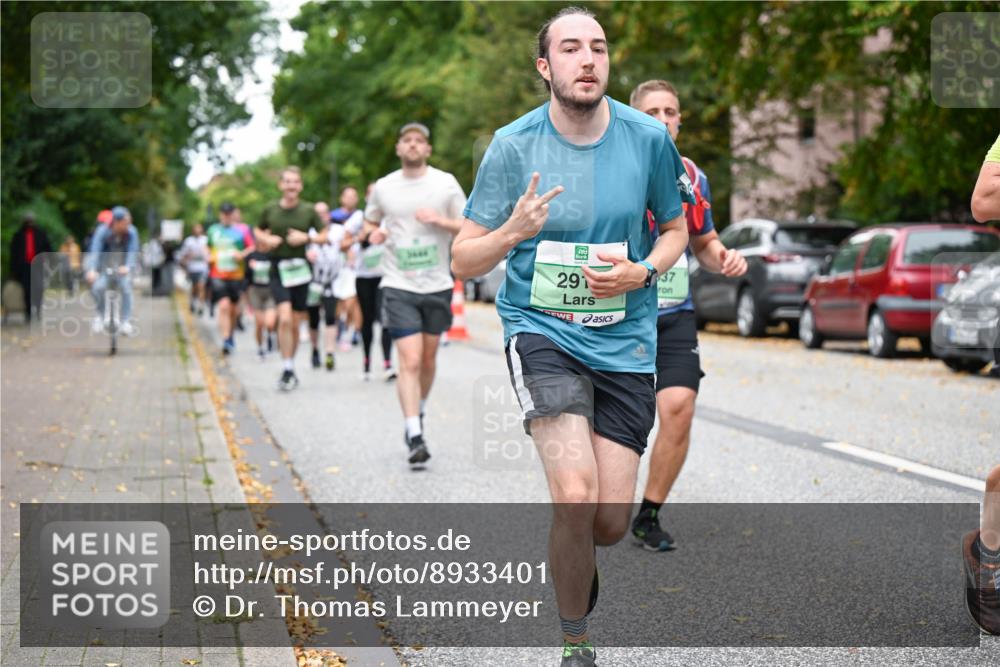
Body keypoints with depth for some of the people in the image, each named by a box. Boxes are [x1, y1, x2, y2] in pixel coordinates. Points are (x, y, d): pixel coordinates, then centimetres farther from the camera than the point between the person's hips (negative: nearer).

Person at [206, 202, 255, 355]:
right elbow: (208, 248, 24)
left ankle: (230, 335, 35)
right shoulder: (213, 230, 10)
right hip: (218, 275, 0)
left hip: (236, 275, 0)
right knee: (223, 307, -16)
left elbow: (253, 247, 0)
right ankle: (226, 341, -19)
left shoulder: (242, 230, 1)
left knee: (233, 308, 12)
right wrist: (209, 256, 4)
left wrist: (243, 254, -17)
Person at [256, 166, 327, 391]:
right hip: (279, 269, -1)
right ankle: (287, 369, -11)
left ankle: (291, 366, 26)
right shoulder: (270, 210, 1)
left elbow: (324, 236, 6)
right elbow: (258, 231, 17)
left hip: (300, 269, 1)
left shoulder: (308, 210, 0)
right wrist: (266, 239, -4)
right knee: (285, 318, -17)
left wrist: (306, 237, -11)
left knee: (295, 324, 9)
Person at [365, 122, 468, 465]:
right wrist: (374, 234, -4)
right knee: (410, 361, -13)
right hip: (399, 286, -1)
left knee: (428, 359, 14)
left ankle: (418, 414, 38)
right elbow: (370, 223, 19)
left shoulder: (446, 183, 0)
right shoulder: (383, 187, 3)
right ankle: (415, 437, -15)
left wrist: (441, 220, -15)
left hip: (437, 286, 2)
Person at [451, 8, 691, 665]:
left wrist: (643, 271, -8)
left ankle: (571, 560, 39)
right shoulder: (513, 145, -6)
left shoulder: (648, 137, -2)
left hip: (625, 340, 2)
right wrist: (512, 232, -25)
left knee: (610, 523, 0)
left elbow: (676, 228, 14)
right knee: (576, 496, -23)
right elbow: (463, 262, -4)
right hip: (541, 331, -2)